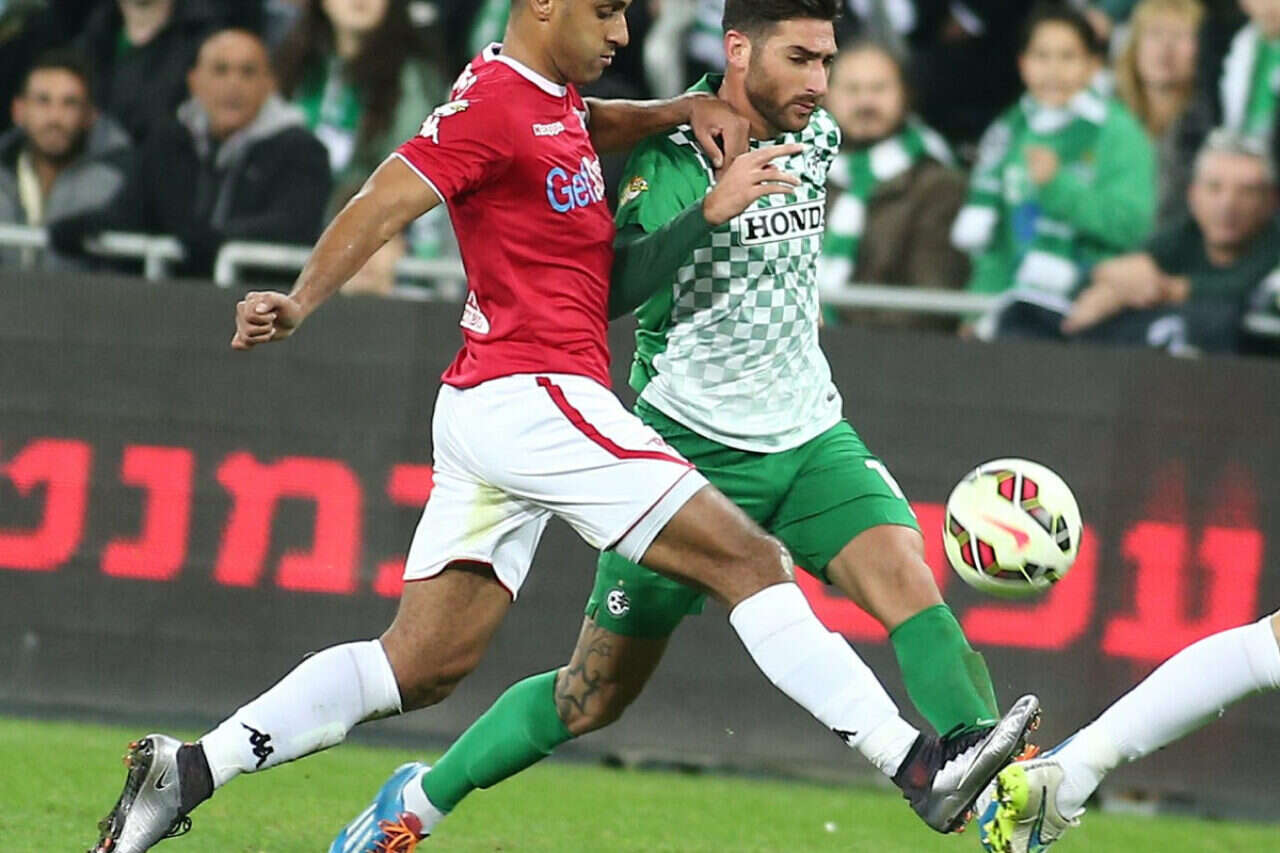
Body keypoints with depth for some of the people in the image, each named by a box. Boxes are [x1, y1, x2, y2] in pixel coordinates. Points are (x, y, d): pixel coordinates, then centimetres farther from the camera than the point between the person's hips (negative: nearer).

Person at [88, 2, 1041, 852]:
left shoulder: (554, 95, 17)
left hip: (487, 411, 10)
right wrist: (300, 304, -32)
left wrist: (685, 110, 21)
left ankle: (190, 770, 3)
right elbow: (381, 207, -19)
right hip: (536, 394, -10)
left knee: (423, 664, 7)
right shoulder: (494, 102, -11)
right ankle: (924, 766, -11)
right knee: (750, 562, -10)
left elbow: (590, 130, 39)